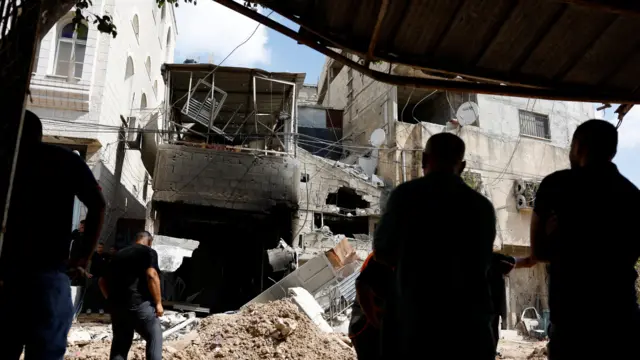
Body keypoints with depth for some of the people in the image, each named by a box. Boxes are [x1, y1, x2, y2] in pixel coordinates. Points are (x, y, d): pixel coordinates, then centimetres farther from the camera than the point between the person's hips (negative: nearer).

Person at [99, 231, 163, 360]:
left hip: (116, 305, 7)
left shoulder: (118, 254, 21)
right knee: (154, 337, 5)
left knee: (120, 342, 15)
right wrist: (158, 302, -11)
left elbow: (103, 281, 20)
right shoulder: (149, 252, 1)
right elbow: (151, 275, -14)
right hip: (139, 303, -6)